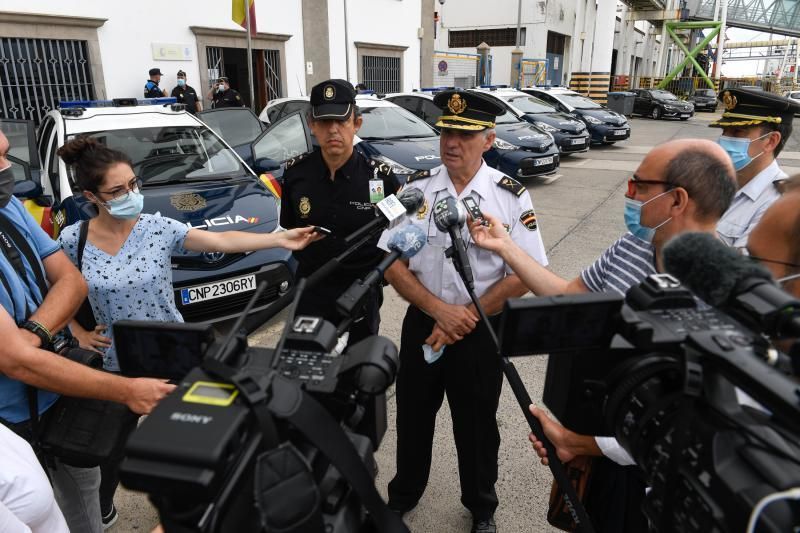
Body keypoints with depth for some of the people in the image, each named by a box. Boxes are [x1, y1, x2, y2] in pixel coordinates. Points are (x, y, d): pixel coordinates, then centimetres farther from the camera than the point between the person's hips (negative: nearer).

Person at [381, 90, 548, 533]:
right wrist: (439, 311, -18)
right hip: (421, 322, 2)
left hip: (481, 330, -1)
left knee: (476, 425, 17)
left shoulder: (510, 196, -11)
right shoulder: (415, 189, -6)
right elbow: (392, 262, -7)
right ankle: (403, 495, 47)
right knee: (413, 416, 19)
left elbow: (525, 275, -11)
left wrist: (465, 319, -16)